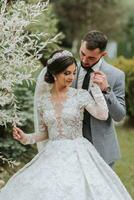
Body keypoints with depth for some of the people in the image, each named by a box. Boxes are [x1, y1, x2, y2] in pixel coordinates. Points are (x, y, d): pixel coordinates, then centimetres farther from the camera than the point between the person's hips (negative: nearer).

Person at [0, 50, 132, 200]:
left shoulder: (81, 95, -2)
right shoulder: (43, 101, 5)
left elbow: (103, 115, -17)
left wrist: (96, 87, -10)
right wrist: (26, 138, -3)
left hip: (78, 155, -2)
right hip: (52, 157, 2)